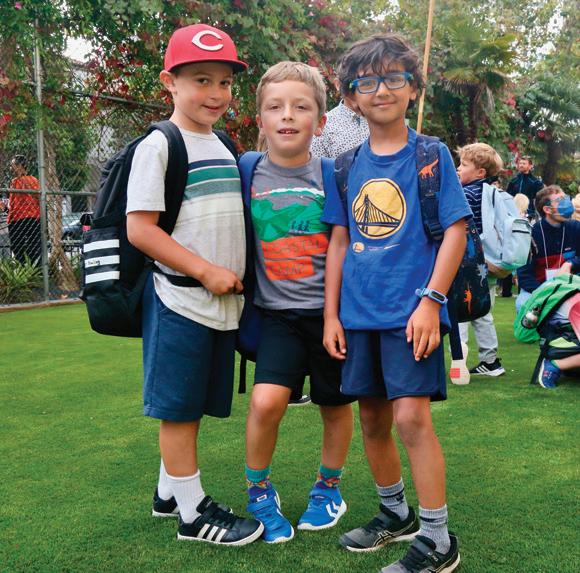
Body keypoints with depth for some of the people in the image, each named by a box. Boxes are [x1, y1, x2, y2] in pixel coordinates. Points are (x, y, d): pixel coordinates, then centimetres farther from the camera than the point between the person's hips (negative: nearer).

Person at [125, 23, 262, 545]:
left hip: (222, 303, 7)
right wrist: (207, 271, -17)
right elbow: (140, 229, -15)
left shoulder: (223, 148, 14)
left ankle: (170, 492, 31)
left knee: (192, 406, 15)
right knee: (178, 408, 2)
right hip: (180, 302, -7)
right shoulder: (158, 146, -9)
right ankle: (193, 513, 14)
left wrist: (236, 277, 10)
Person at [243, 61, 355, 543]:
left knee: (336, 405, 12)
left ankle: (328, 487, 37)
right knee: (266, 400, -18)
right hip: (278, 312, 0)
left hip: (330, 309, 1)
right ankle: (258, 491, 9)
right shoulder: (247, 174, -2)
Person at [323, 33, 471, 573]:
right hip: (359, 312, 5)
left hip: (410, 310, -4)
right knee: (372, 419, 12)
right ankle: (395, 513, 33)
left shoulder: (431, 154, -1)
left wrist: (431, 299, -14)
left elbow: (456, 229, -5)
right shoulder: (349, 166, 9)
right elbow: (339, 242, 11)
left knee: (411, 416, -11)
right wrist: (331, 313, 7)